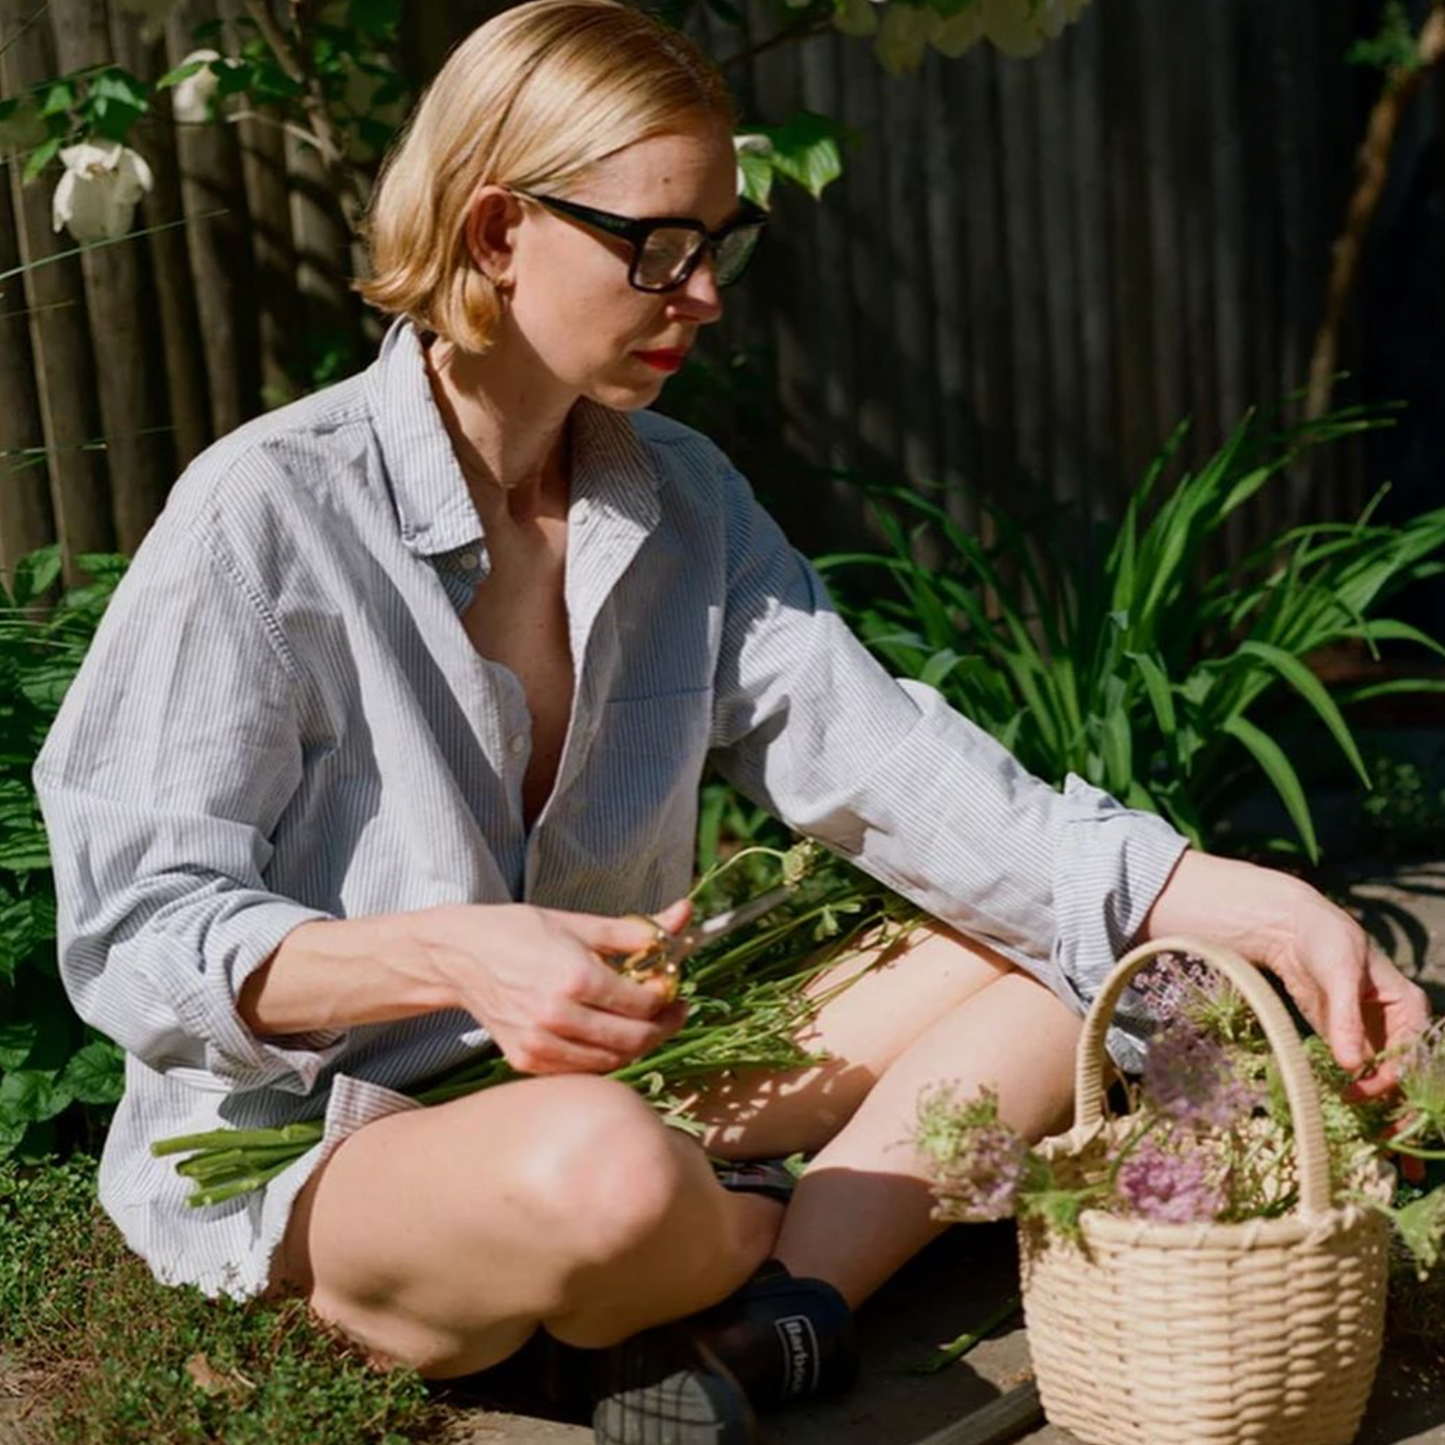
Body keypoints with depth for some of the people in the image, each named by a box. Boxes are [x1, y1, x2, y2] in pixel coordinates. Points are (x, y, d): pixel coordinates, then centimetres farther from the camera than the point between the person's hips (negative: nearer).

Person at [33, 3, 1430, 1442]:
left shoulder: (682, 498, 3)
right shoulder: (266, 514, -15)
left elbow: (873, 755, -7)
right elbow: (135, 932, -15)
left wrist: (1252, 907, -18)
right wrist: (453, 957, -32)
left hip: (617, 1086, 6)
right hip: (305, 1154, -6)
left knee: (1074, 953, -4)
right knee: (600, 1172, -40)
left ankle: (744, 1321, -20)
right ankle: (831, 1238, -5)